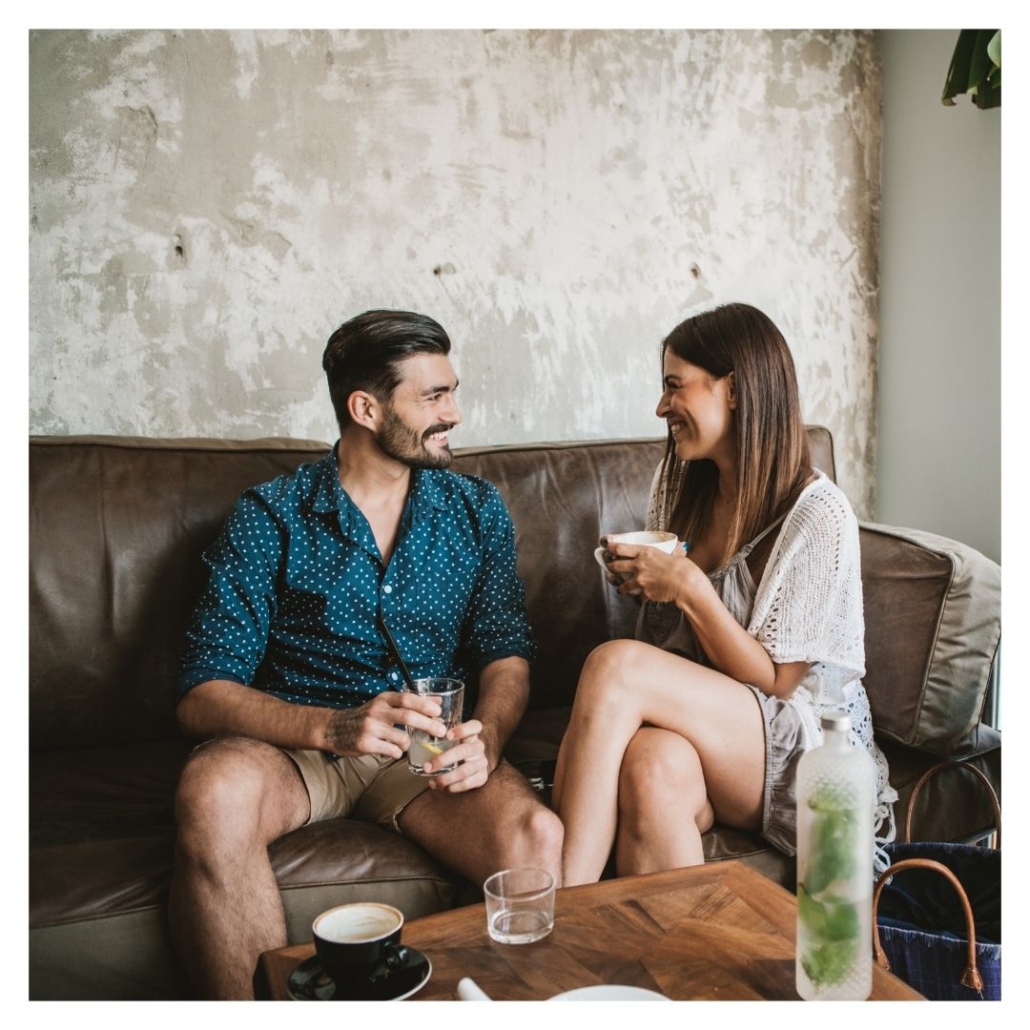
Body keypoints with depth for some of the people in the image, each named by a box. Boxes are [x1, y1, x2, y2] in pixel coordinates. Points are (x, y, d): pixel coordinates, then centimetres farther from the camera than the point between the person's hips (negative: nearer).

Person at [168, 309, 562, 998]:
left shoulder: (477, 510, 9)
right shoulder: (269, 516, -1)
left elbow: (507, 654, 6)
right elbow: (202, 695, -8)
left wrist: (487, 735, -18)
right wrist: (331, 726, -27)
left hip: (430, 756, 2)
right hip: (295, 744, -1)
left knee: (536, 837, -30)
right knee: (215, 790, -35)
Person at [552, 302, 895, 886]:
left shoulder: (819, 517, -11)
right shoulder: (684, 488, 10)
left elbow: (774, 683, -11)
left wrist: (689, 588, -22)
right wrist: (645, 584, -3)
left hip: (807, 746, -5)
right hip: (700, 720, 5)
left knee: (614, 664, -30)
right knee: (654, 765, -35)